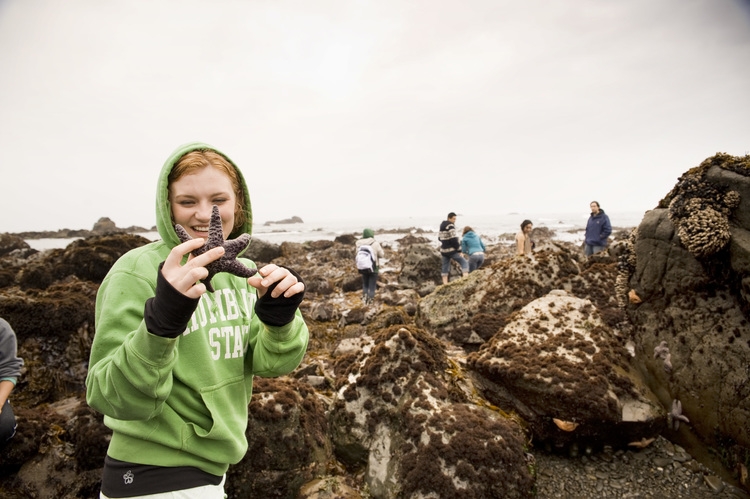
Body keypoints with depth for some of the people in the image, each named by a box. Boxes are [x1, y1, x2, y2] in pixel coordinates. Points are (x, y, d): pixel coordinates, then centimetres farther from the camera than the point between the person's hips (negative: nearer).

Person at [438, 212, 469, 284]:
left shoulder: (442, 226, 10)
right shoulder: (450, 226, -17)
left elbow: (440, 237, 20)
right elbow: (454, 240, -21)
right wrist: (459, 250, -15)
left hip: (444, 250, 8)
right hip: (451, 250, -8)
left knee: (445, 268, 13)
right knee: (464, 263, -2)